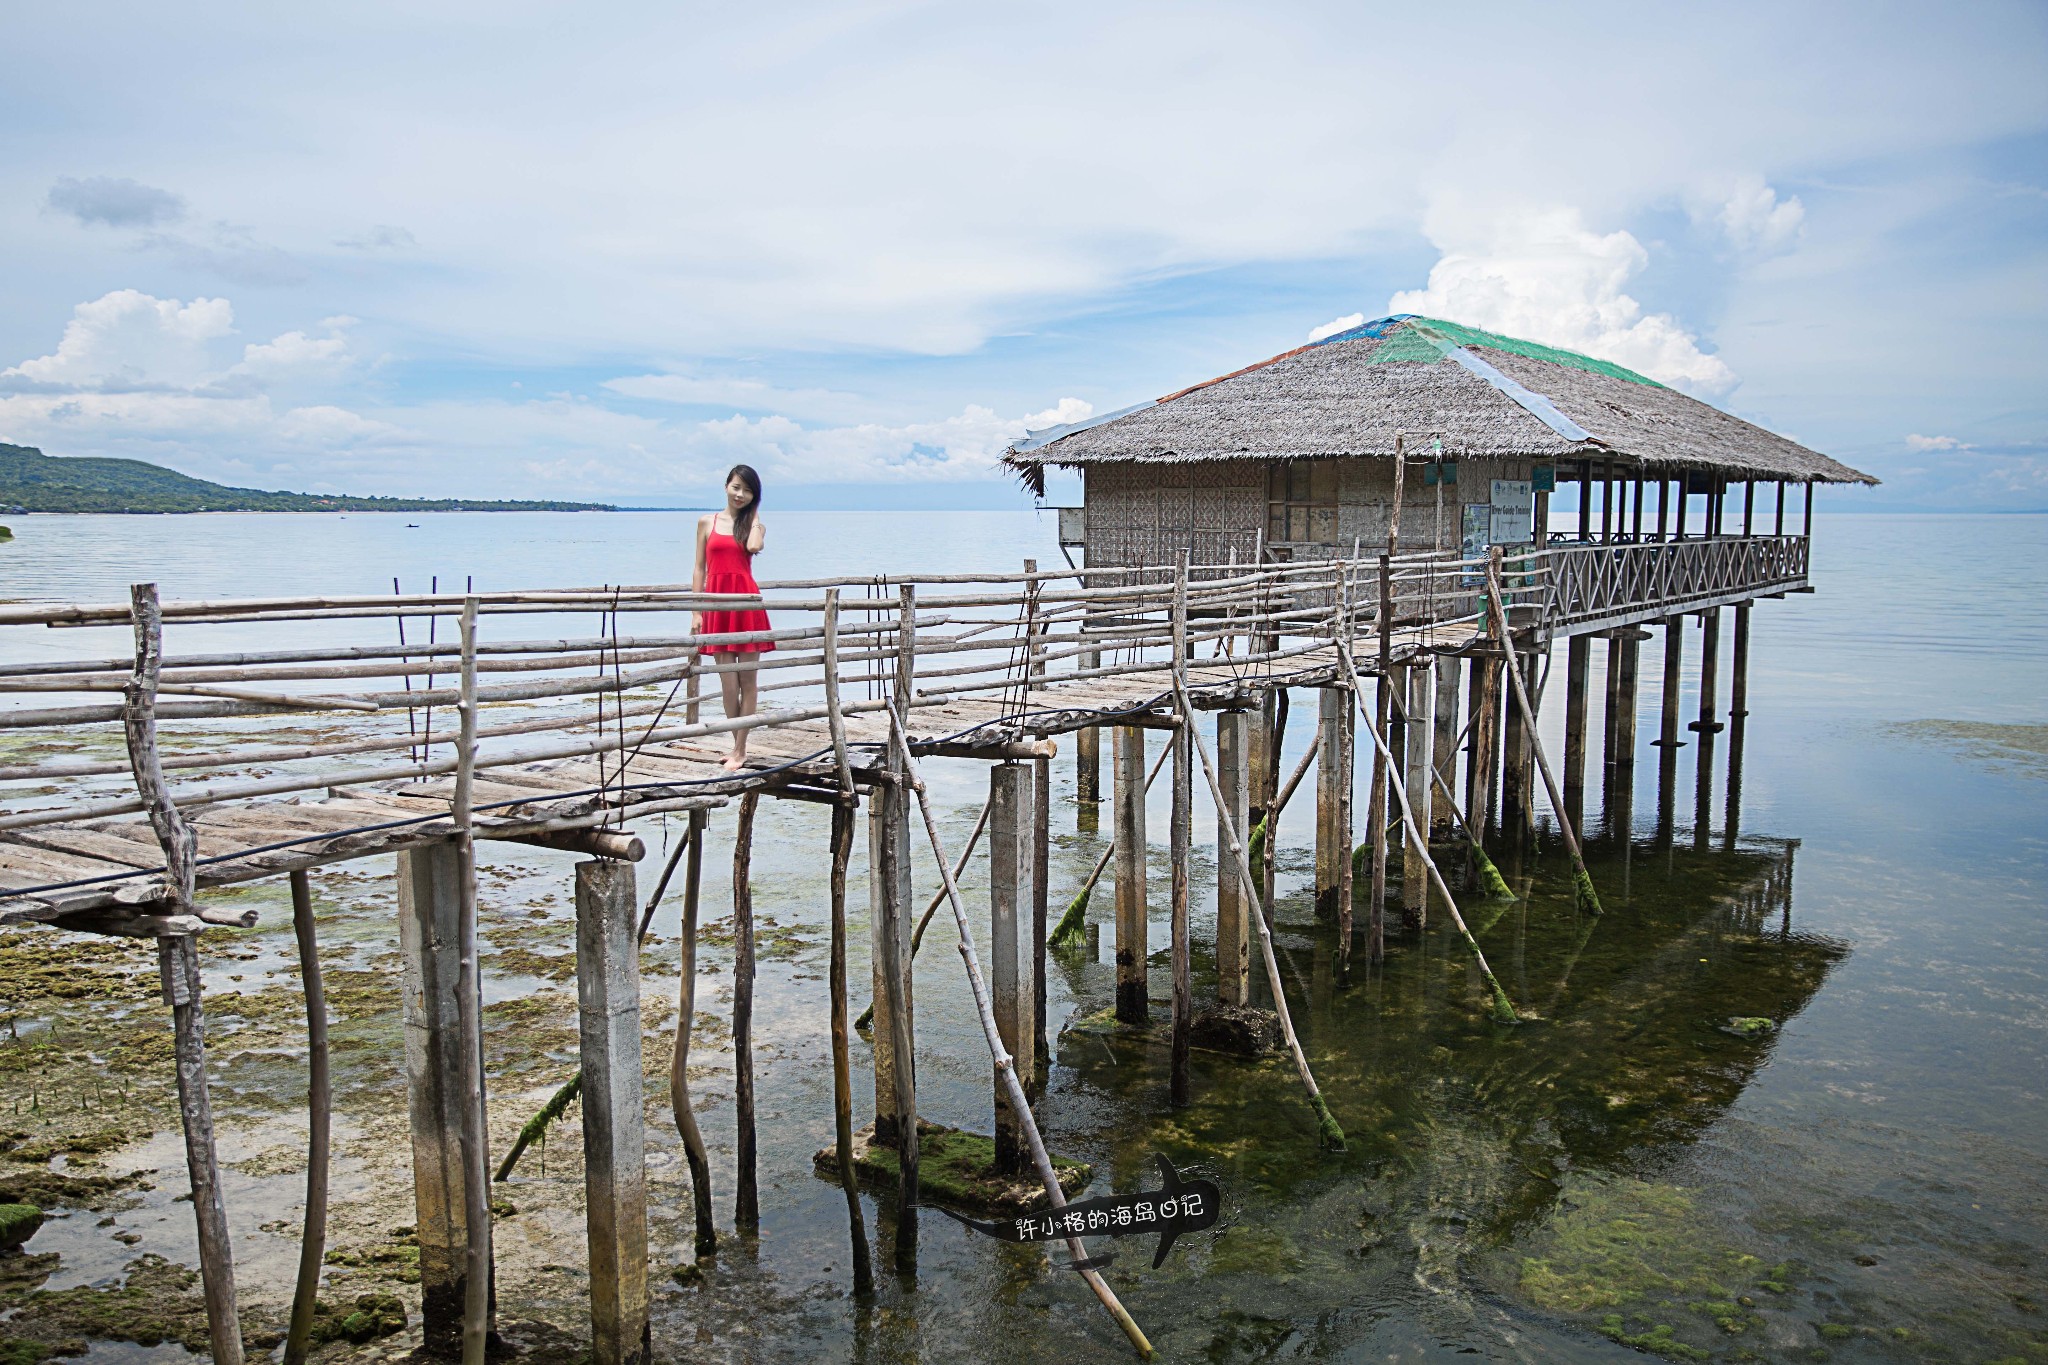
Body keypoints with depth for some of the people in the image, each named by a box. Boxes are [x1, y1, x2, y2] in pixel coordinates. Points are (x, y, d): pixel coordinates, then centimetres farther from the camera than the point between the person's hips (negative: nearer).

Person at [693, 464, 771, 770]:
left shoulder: (755, 524, 10)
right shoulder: (707, 522, 11)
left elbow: (754, 546, -15)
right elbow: (699, 569, 9)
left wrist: (754, 514, 1)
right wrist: (697, 612, 2)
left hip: (747, 601, -1)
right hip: (717, 602, 1)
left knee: (748, 679, 0)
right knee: (728, 681, 3)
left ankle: (739, 750, 5)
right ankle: (739, 748, 14)